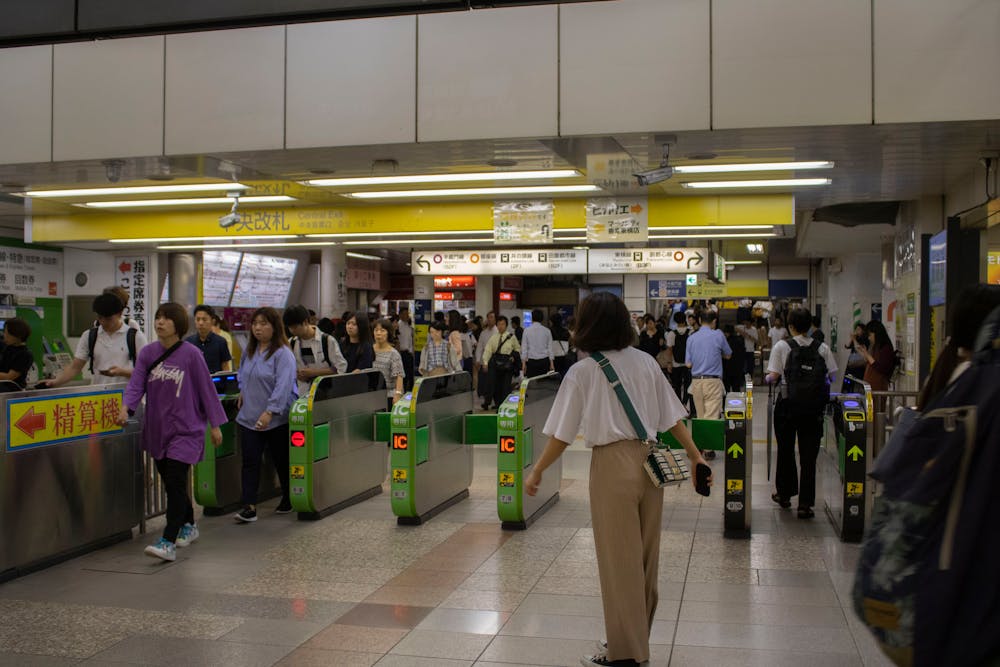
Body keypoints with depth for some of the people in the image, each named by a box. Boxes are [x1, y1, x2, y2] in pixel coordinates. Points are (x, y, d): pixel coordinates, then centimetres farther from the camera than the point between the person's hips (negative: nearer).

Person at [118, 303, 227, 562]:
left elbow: (206, 389, -4)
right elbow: (136, 384, -4)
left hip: (185, 430, -5)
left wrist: (215, 425, -2)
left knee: (175, 483, -13)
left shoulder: (191, 354, -9)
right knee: (169, 482, 15)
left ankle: (168, 542, -13)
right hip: (157, 429, 6)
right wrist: (125, 407, -24)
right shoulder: (147, 353, 3)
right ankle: (188, 526, 35)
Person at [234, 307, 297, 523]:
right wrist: (243, 392, 13)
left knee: (281, 461, 9)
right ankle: (249, 506, -1)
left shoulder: (282, 353, -14)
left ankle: (288, 500, 27)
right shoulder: (250, 350, 10)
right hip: (249, 417, 6)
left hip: (277, 418, -6)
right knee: (250, 461, -2)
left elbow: (283, 386, -22)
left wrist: (270, 412, -28)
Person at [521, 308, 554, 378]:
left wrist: (523, 363, 3)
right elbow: (550, 348, 3)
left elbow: (524, 348, -2)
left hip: (531, 361, -1)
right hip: (544, 361, 1)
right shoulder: (547, 331, 0)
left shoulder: (527, 330, -3)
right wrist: (552, 363, 8)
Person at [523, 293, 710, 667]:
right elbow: (672, 417, 7)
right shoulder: (645, 362, 7)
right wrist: (696, 457, 14)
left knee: (619, 561, 4)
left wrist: (537, 471, 5)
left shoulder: (582, 372, -6)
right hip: (650, 463, 5)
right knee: (644, 556, 16)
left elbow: (562, 435, -5)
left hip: (613, 466, -5)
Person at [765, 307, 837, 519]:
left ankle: (785, 495, 27)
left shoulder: (782, 346, -5)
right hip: (814, 407, 1)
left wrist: (767, 379, 12)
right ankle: (805, 503, 1)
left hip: (788, 405, -1)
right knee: (808, 456, 4)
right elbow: (832, 376, 3)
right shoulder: (822, 348, 2)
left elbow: (773, 376, -9)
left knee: (785, 452, 15)